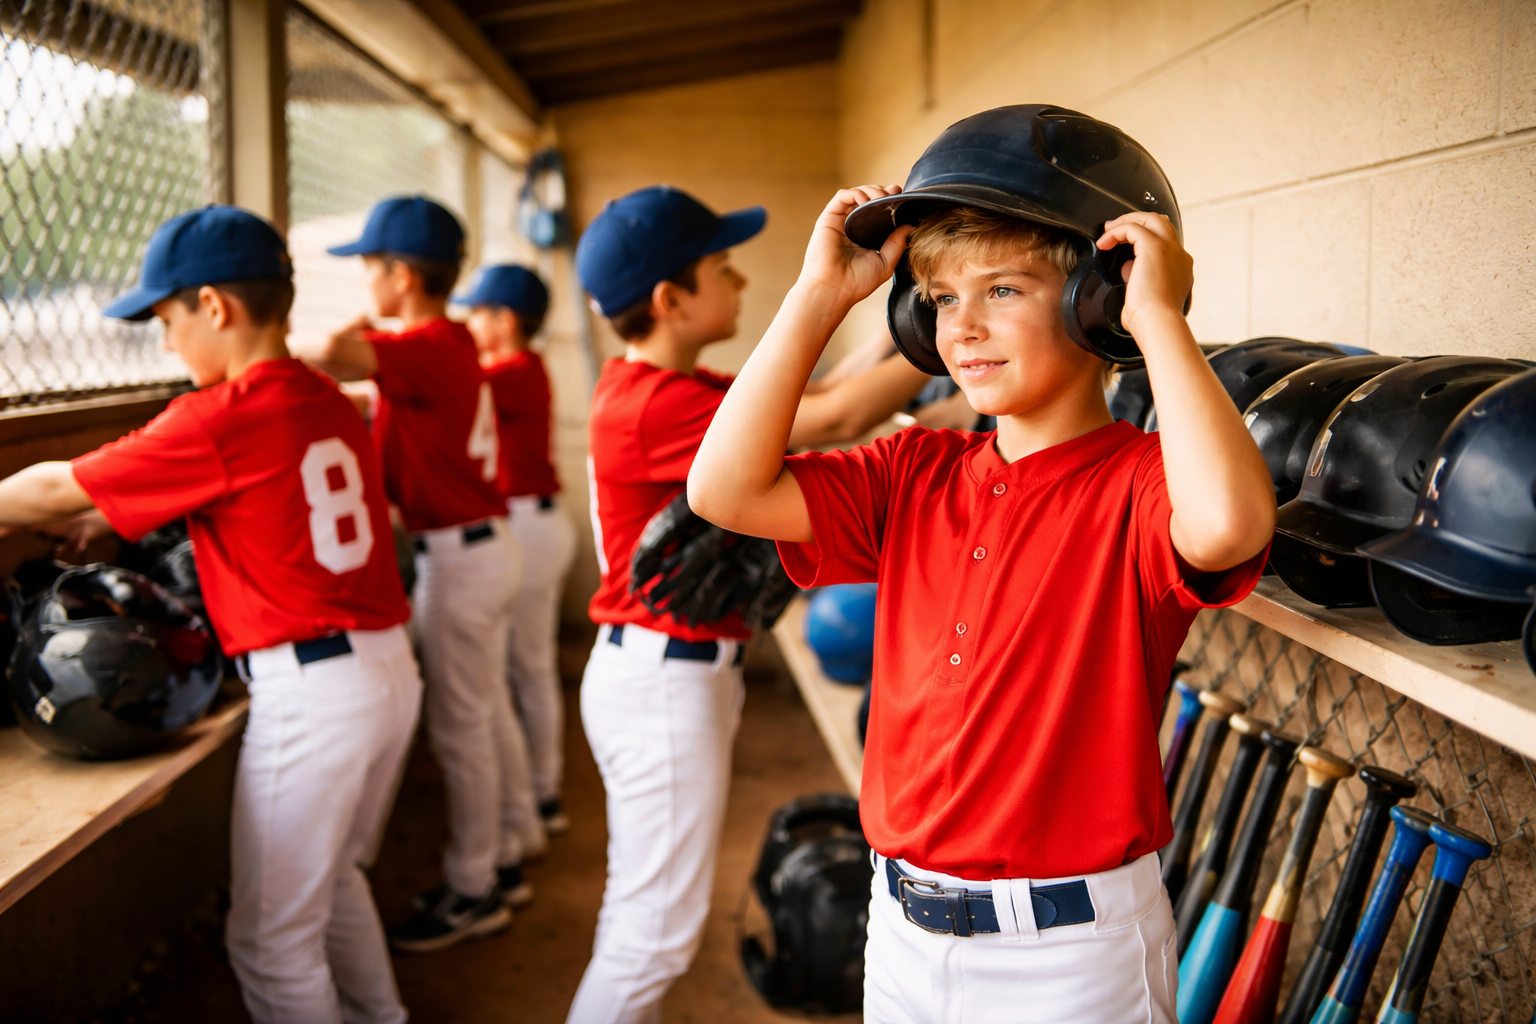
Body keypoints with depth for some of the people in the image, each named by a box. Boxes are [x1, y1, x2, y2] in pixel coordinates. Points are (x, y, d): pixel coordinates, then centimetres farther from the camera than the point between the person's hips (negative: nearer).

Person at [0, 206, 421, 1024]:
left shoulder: (218, 420, -14)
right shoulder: (332, 405, 8)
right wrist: (108, 519, 28)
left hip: (308, 693, -8)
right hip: (392, 668, 8)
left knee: (273, 940, 7)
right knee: (332, 875, 29)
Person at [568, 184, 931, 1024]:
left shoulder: (654, 387, 8)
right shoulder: (655, 405, -22)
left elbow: (809, 400, 8)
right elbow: (830, 419, -25)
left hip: (684, 675, 10)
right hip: (663, 682, -10)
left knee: (645, 916, 22)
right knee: (654, 931, 0)